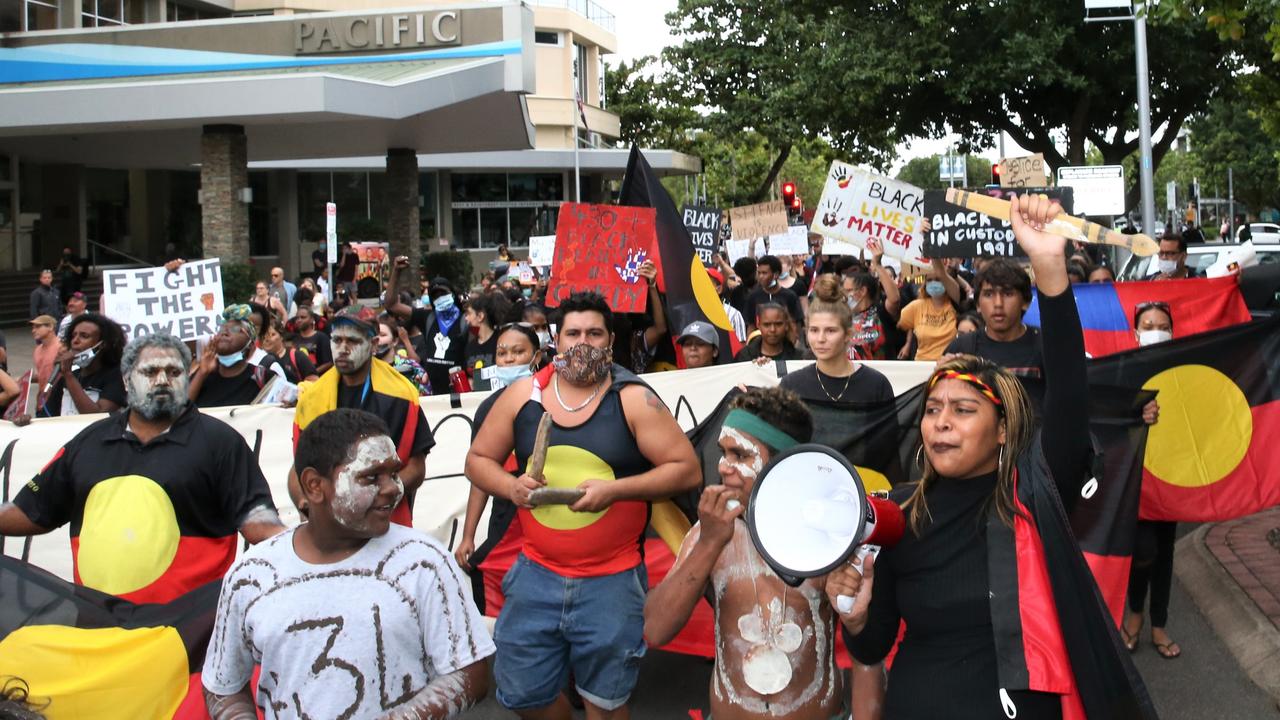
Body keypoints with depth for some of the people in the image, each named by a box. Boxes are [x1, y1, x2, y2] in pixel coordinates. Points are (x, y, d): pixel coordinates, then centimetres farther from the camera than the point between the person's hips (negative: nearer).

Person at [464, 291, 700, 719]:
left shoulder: (633, 399, -7)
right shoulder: (522, 395, 1)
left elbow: (686, 470, -8)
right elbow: (478, 460, 11)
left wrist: (615, 489, -19)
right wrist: (511, 487, -10)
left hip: (612, 581, -3)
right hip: (536, 572, 3)